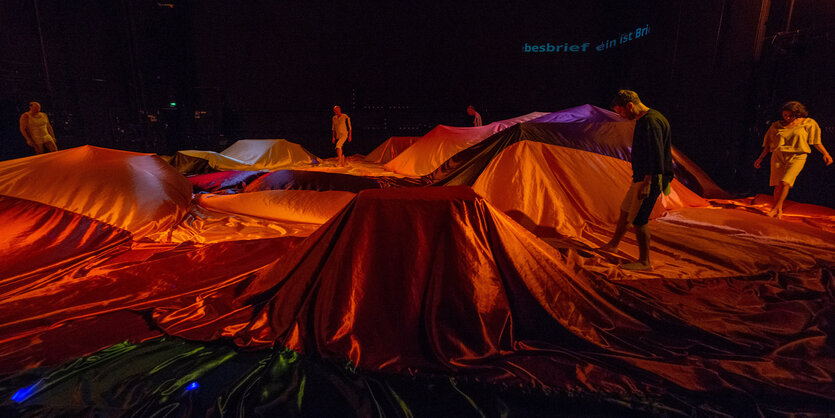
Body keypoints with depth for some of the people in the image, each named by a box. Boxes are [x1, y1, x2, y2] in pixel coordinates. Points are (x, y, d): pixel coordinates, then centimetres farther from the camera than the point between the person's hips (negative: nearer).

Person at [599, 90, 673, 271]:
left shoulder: (650, 122, -19)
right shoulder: (643, 120, 14)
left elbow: (655, 154, -24)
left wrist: (646, 184, -26)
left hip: (649, 179, -10)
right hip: (642, 177, 11)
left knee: (638, 219, -5)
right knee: (625, 211, 20)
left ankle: (644, 261, 7)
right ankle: (612, 245, 37)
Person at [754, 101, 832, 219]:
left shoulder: (808, 123, 2)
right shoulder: (776, 126, 6)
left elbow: (816, 141, 6)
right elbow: (768, 145, 11)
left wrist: (826, 154, -3)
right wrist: (760, 158, 7)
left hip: (796, 157, -2)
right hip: (778, 156, 2)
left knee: (785, 183, -18)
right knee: (777, 185, -2)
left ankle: (776, 208, -5)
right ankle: (778, 212, 10)